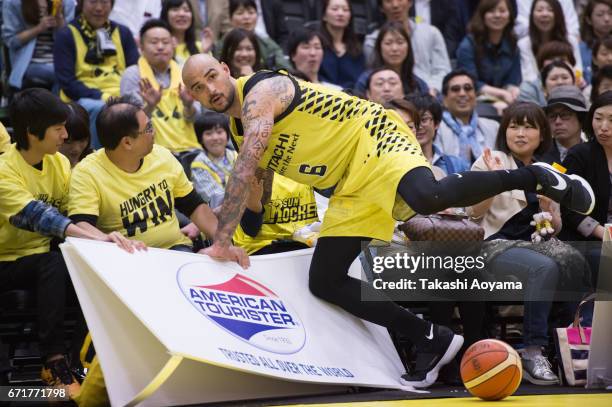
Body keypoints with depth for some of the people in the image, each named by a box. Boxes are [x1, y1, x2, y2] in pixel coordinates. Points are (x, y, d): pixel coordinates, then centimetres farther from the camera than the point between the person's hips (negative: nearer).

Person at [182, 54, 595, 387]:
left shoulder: (262, 91, -13)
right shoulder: (240, 126, 15)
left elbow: (245, 171, -24)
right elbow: (252, 187, 26)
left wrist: (222, 241, -25)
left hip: (371, 138, -9)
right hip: (352, 187, 10)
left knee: (426, 196, -40)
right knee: (324, 281, 1)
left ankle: (532, 177, -19)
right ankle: (433, 339, 5)